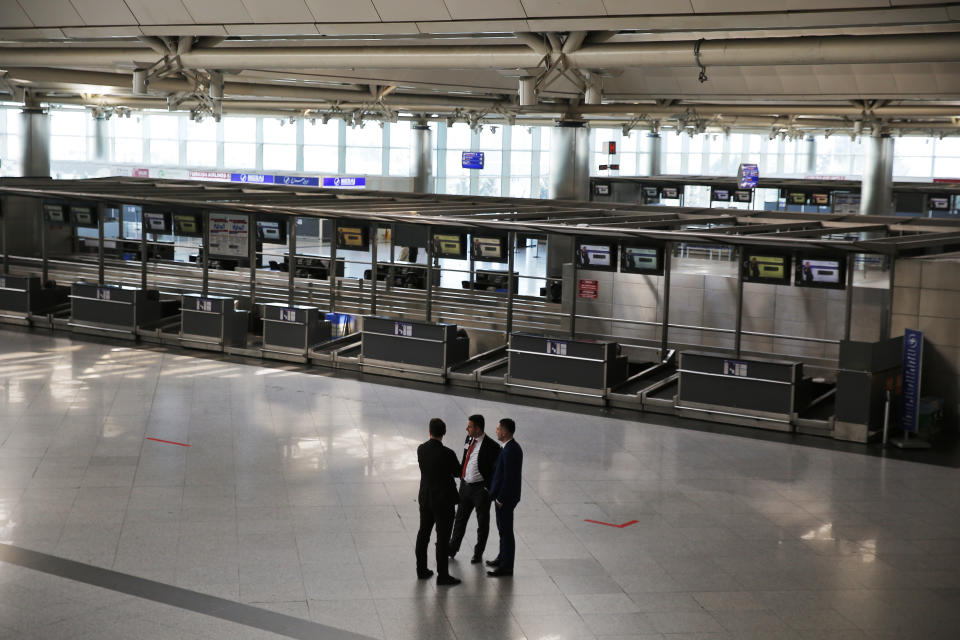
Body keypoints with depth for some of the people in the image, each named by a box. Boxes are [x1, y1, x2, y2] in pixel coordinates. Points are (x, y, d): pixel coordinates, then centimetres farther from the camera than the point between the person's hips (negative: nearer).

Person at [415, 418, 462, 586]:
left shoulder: (421, 449, -6)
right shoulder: (447, 454, -22)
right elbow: (457, 472, -5)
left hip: (425, 498, 6)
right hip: (443, 501, -6)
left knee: (423, 533, 17)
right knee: (442, 538, 3)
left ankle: (422, 570, 28)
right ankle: (442, 575, 9)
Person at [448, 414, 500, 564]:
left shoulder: (491, 446, -21)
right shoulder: (469, 439, 0)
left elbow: (496, 471, -16)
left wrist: (488, 489, -17)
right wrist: (458, 472, 3)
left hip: (481, 489, -6)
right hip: (465, 485, 6)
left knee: (482, 523, 13)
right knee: (460, 518, 18)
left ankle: (478, 553, 29)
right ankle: (452, 549, 33)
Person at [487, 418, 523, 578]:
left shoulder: (510, 451, -25)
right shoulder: (513, 447, 7)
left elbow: (508, 478, -25)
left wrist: (500, 499, -19)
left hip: (505, 498, -10)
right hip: (505, 496, 10)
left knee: (506, 531, -1)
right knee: (503, 528, 22)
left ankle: (507, 567, 8)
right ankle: (503, 558, 35)